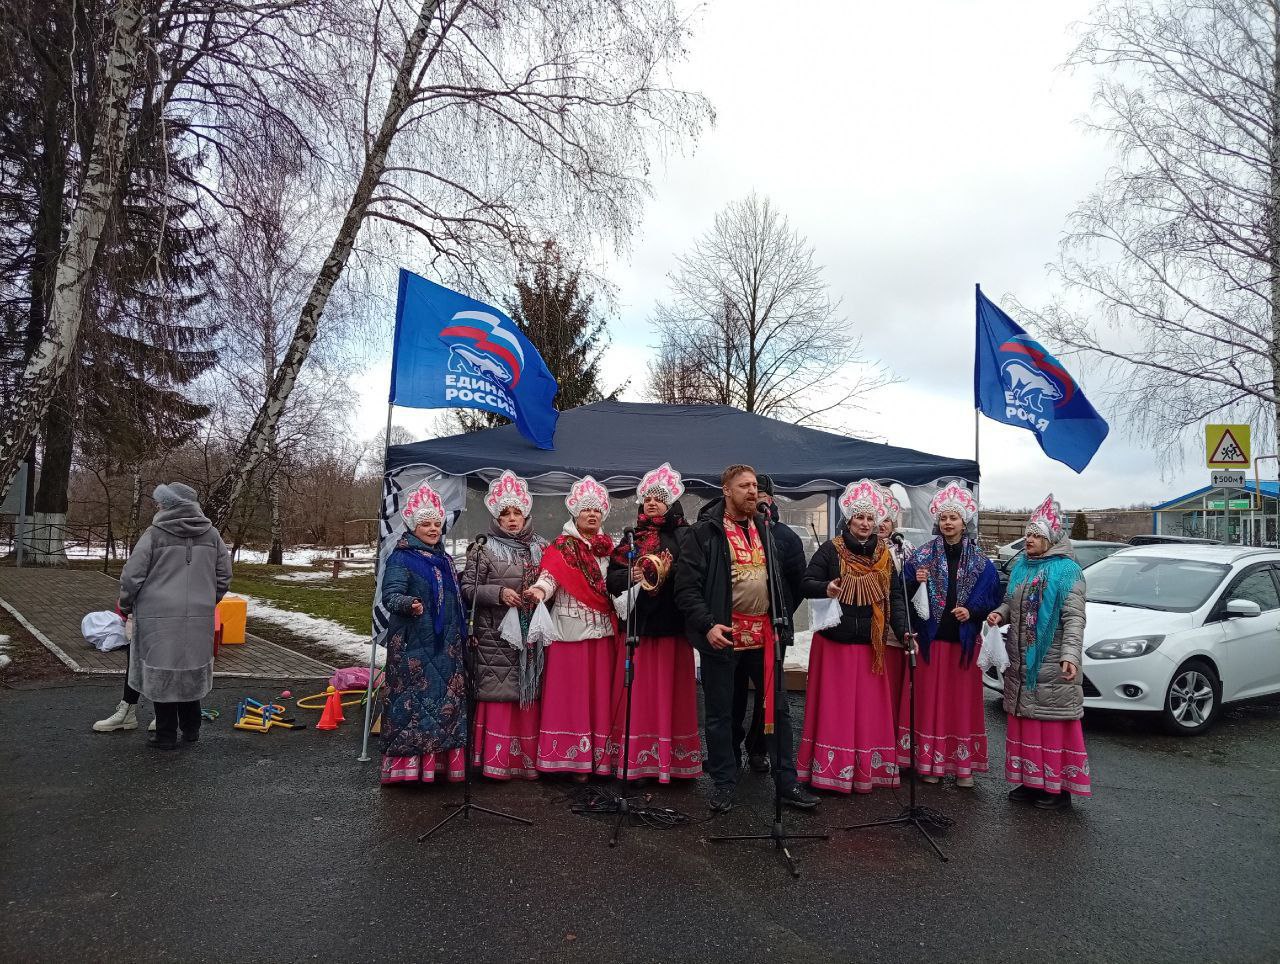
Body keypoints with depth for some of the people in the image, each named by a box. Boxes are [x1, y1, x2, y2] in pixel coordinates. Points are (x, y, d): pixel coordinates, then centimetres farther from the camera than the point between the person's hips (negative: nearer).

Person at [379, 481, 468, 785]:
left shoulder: (444, 559, 16)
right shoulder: (401, 558, -6)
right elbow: (390, 594, -19)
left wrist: (462, 633, 23)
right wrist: (408, 604, -38)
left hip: (445, 646, 7)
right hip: (413, 646, -7)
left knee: (447, 700, 9)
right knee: (414, 702, -5)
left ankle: (441, 760, 19)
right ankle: (408, 766, 3)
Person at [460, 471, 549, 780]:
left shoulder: (541, 547, 11)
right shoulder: (483, 549, 1)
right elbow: (468, 589, -2)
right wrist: (499, 593, -15)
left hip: (531, 636, 3)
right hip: (495, 637, -3)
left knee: (529, 694, 6)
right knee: (498, 695, -4)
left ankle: (527, 759, 16)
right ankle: (497, 760, 6)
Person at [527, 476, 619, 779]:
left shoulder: (607, 547, 15)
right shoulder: (562, 547, 1)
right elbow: (550, 576, -14)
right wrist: (538, 591, -34)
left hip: (603, 631, 5)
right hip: (571, 631, -5)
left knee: (601, 693, 6)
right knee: (572, 694, -3)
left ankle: (600, 756, 14)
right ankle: (572, 758, 4)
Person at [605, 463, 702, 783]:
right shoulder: (632, 537, 12)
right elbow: (611, 577, 7)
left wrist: (670, 572, -22)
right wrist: (630, 575, -12)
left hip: (671, 624, -2)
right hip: (637, 623, 2)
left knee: (669, 693, 2)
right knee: (637, 693, 4)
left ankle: (671, 760, 10)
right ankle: (635, 761, 12)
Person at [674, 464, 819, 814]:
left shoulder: (766, 530, 12)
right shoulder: (703, 532, -6)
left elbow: (789, 576, 21)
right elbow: (687, 585, -11)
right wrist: (707, 624, -20)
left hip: (765, 633, 5)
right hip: (723, 634, -5)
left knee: (778, 707, 9)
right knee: (720, 713, 7)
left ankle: (787, 783, 21)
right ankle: (723, 783, 21)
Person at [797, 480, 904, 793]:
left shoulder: (884, 556, 9)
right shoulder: (830, 550, -2)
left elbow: (894, 597, 9)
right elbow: (807, 584, -6)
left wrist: (903, 630, -4)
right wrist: (825, 588, -28)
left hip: (869, 646, 3)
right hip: (833, 644, -3)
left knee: (868, 709, 7)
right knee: (833, 709, 1)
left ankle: (866, 772, 17)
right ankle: (829, 772, 10)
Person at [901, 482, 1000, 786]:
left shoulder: (980, 562, 4)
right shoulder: (922, 555, 2)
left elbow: (993, 600, 6)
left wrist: (972, 611, -10)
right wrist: (916, 583, -17)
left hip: (964, 642, 1)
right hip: (931, 639, 0)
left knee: (964, 701, 5)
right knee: (930, 700, 2)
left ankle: (963, 764, 15)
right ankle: (931, 762, 12)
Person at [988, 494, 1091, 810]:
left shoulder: (1067, 570, -8)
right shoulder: (1022, 566, 12)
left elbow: (1074, 618, -14)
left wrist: (1070, 654, -24)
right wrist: (999, 613, 0)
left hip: (1050, 665, -7)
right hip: (1020, 664, 7)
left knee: (1054, 724, -1)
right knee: (1024, 722, 12)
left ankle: (1058, 787, 10)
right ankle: (1030, 780, 24)